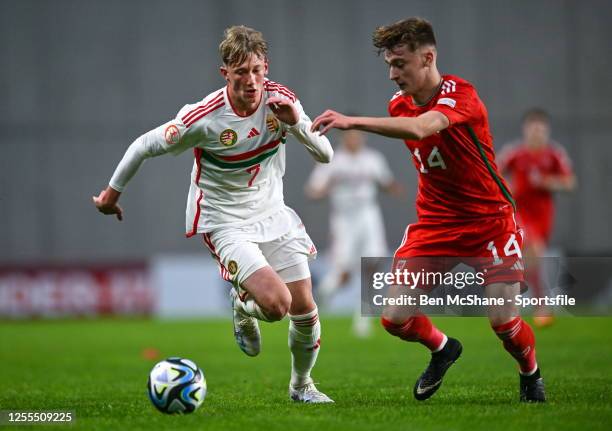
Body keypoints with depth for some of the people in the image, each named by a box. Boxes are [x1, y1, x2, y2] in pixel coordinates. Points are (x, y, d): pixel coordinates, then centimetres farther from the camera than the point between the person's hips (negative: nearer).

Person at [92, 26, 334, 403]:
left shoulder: (281, 100, -10)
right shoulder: (204, 118, -23)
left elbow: (325, 155, -7)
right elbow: (145, 146, -9)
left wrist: (296, 122, -26)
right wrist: (113, 191, 3)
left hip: (271, 213, 5)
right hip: (225, 222, -5)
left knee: (304, 307, 2)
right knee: (276, 303, -23)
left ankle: (302, 385, 30)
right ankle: (243, 304, 16)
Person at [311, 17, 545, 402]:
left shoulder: (459, 93, -23)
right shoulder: (400, 105, -1)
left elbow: (420, 128, -43)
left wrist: (353, 121, -53)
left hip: (489, 219, -5)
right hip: (434, 223, 5)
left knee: (504, 321, -10)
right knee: (395, 319, -7)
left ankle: (531, 374, 24)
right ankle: (442, 349, 26)